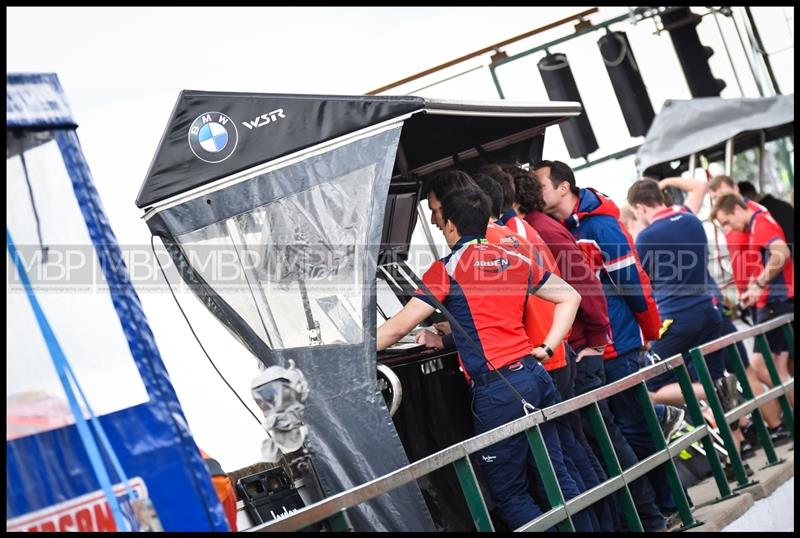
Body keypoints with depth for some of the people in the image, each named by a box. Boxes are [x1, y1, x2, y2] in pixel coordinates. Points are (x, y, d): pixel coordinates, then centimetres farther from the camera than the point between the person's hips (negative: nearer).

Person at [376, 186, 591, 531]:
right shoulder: (515, 261, 15)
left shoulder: (448, 269, -3)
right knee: (556, 475, 14)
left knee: (509, 493, 3)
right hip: (535, 375, 7)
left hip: (498, 389, -7)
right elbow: (570, 297, 22)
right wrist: (546, 347, 16)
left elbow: (398, 327, -4)